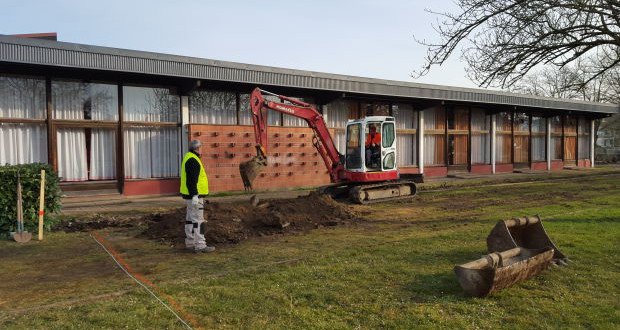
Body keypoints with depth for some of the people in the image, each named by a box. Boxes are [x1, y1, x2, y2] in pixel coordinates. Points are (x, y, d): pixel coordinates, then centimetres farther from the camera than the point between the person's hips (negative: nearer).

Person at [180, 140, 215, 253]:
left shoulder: (189, 158, 16)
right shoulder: (192, 160, -17)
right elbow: (191, 180, -23)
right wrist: (194, 196, -25)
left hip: (192, 195, 11)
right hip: (194, 196, -11)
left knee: (190, 219, 14)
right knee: (198, 220, -8)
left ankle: (190, 243, 20)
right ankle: (200, 245, -7)